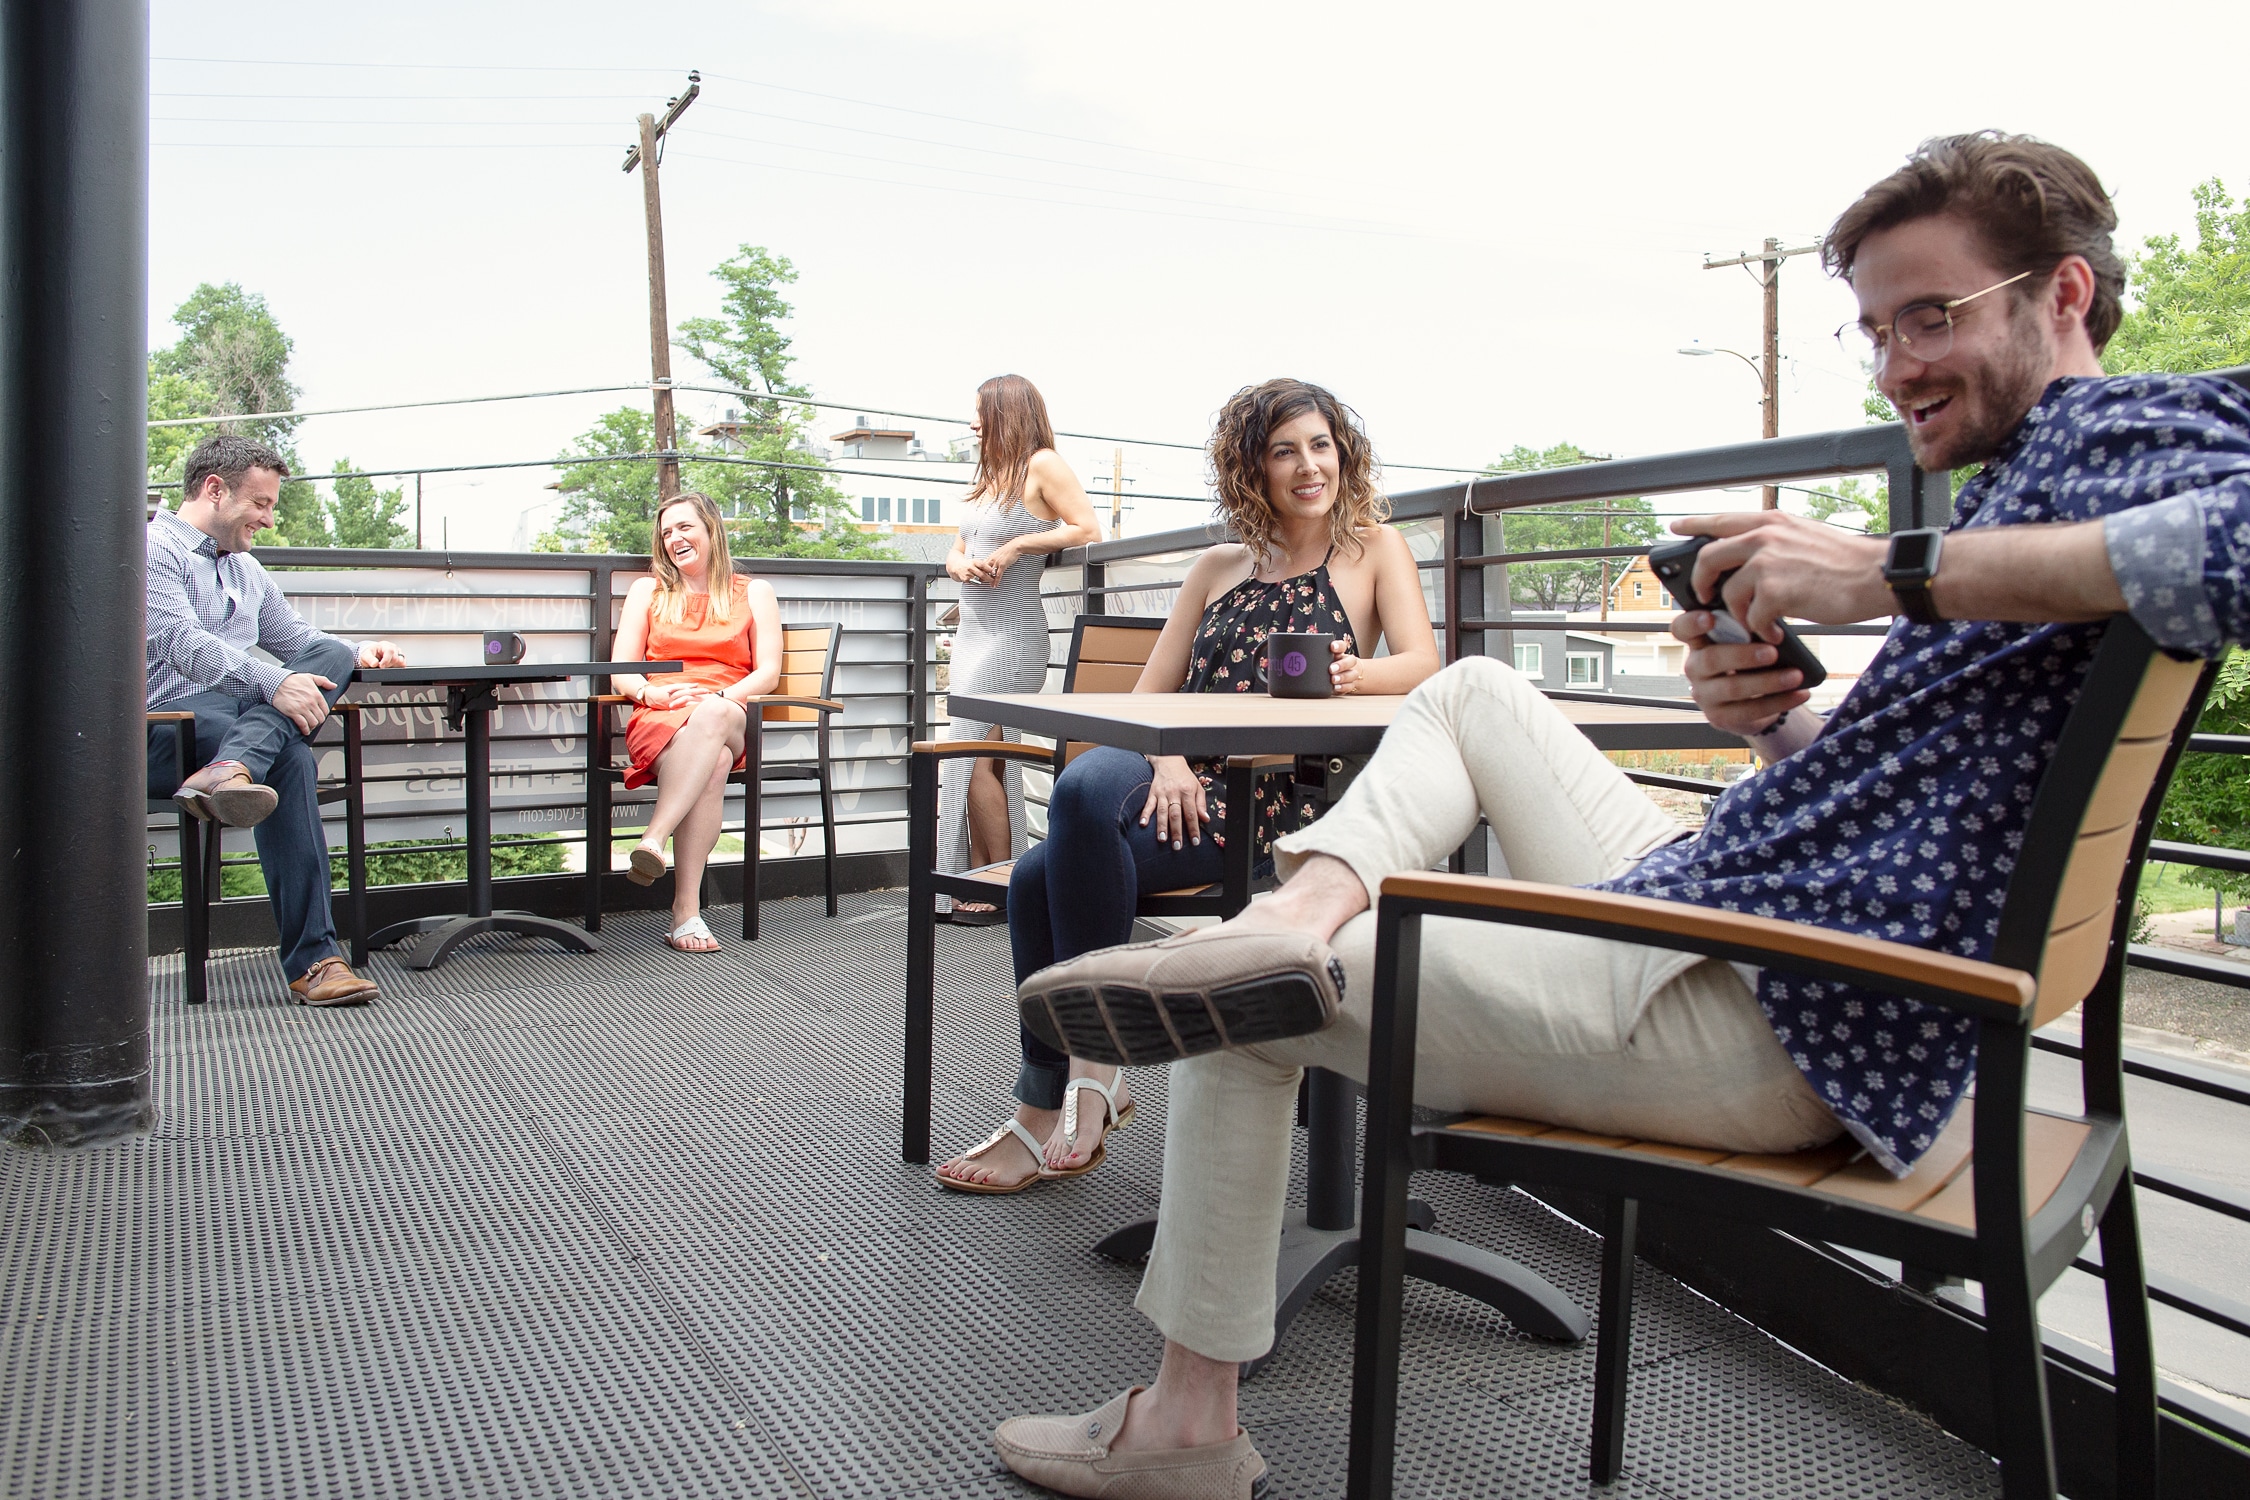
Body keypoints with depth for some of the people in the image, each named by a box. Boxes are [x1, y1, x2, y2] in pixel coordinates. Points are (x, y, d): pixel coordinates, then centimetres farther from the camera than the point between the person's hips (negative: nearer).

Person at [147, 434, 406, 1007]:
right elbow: (181, 643, -18)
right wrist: (273, 684, -33)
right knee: (290, 756, -36)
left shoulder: (247, 569, 27)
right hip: (164, 730, -7)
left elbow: (295, 638, 32)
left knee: (329, 654, -22)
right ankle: (312, 958, -42)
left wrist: (356, 655, 8)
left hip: (244, 711, 7)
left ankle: (228, 770, -45)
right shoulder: (152, 548, -2)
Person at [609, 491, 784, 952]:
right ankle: (687, 910, -47)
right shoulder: (647, 591, 23)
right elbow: (621, 671, 12)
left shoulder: (753, 592, 20)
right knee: (711, 765, -38)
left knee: (712, 717, -41)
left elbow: (768, 672, 7)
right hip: (660, 718, 0)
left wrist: (722, 697, -13)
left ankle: (652, 842, -52)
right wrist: (655, 694, -11)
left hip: (730, 718, 0)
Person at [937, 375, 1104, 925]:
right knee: (985, 757, 6)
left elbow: (1088, 529, -13)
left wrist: (1015, 547, -16)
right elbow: (955, 552, 22)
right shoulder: (991, 476, 21)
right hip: (973, 632, 8)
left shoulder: (1042, 463, -3)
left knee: (974, 754, -12)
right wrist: (963, 565, -2)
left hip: (1012, 636, -8)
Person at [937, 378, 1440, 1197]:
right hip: (1183, 780, 5)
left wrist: (1356, 673, -27)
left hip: (1279, 799, -4)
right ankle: (1078, 1094, -13)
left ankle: (1051, 1103, -15)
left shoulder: (1372, 548, 13)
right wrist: (1165, 759, -8)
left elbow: (1421, 662, -3)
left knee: (1046, 873, -29)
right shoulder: (1218, 567, 22)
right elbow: (1148, 693, 15)